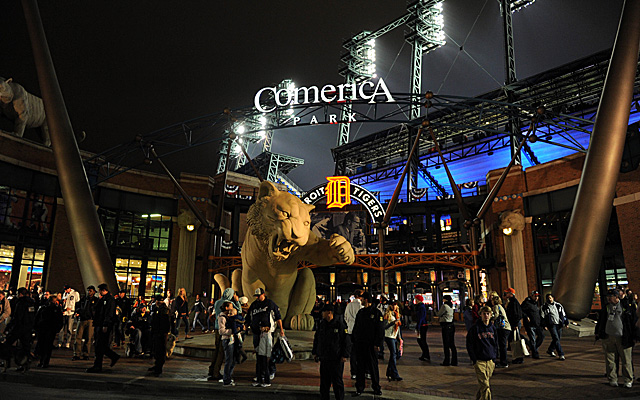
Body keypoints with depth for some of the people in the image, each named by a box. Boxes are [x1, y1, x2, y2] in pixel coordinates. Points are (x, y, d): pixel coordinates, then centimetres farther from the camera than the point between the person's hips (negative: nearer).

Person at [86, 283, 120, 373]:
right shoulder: (102, 299, 20)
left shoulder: (110, 299, -11)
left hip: (105, 326, -10)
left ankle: (97, 366, -1)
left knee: (100, 347, -7)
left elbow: (109, 314, -18)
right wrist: (95, 325, 21)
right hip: (98, 325, 10)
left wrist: (105, 326, -23)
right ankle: (114, 357, 23)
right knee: (100, 346, 11)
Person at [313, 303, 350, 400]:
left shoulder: (340, 324, -8)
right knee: (324, 381, 11)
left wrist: (344, 355, -10)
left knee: (337, 381, 1)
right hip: (324, 358, 6)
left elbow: (346, 341, -7)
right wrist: (315, 353, 15)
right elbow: (316, 339, 19)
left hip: (336, 359, -5)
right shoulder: (321, 324, 9)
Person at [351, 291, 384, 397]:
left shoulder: (376, 312, -6)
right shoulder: (360, 312, 11)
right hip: (359, 344, 5)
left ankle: (376, 387, 21)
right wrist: (354, 341, 10)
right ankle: (359, 388, 16)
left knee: (373, 367, 6)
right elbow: (355, 328, 17)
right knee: (360, 367, 7)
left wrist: (377, 344, -12)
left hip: (371, 345, -5)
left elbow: (380, 330, -7)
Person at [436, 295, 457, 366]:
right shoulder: (451, 306, 11)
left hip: (446, 326, -8)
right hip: (451, 325, 8)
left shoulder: (444, 306, -14)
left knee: (446, 345, -1)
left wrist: (438, 311, 12)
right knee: (452, 344, 11)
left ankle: (447, 362, 3)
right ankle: (454, 361, 15)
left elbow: (438, 314, -6)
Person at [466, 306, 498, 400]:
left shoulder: (493, 328, 9)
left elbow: (496, 344, 17)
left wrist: (494, 359, 10)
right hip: (479, 361, -4)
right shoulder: (475, 328, -6)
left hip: (490, 361, 5)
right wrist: (474, 360, -7)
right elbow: (469, 345, -3)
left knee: (483, 385, 10)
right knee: (485, 385, -10)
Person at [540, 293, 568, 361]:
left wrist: (566, 322, 12)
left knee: (558, 338, 11)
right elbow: (542, 317, 0)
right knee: (556, 339, -12)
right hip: (551, 325, -5)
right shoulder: (544, 307, -1)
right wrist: (544, 325, -7)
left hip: (559, 325, 5)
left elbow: (563, 314, 16)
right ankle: (561, 354, -9)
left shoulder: (558, 305, 10)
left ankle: (550, 350, 31)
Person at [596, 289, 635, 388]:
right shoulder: (606, 308, 11)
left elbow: (633, 321, 2)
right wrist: (597, 333, 14)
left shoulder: (626, 307, 0)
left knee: (625, 360, 2)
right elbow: (600, 321, 18)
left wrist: (632, 337, -2)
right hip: (608, 338, 3)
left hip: (623, 338, -3)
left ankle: (628, 380, 16)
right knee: (610, 360, 6)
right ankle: (612, 379, 16)